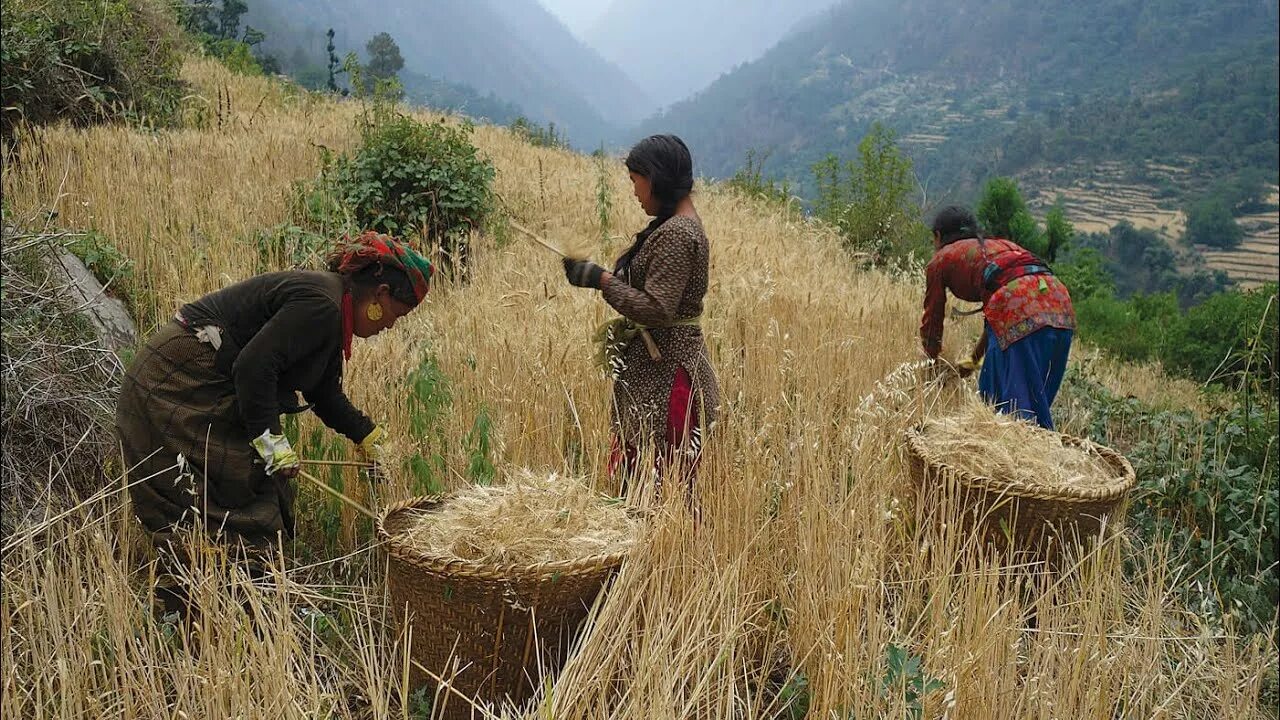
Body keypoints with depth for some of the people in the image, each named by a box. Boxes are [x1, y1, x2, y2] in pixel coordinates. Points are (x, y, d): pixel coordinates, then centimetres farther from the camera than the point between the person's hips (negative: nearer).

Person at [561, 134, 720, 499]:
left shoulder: (676, 234, -18)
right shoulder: (682, 225, 14)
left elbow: (657, 310, -23)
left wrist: (602, 280, -18)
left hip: (664, 375, -10)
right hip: (661, 369, 10)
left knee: (656, 483, -4)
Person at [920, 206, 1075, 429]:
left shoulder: (942, 259, 19)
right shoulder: (997, 243, 36)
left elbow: (932, 320, 24)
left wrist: (932, 361, 41)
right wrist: (974, 359, 48)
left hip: (1018, 304, -7)